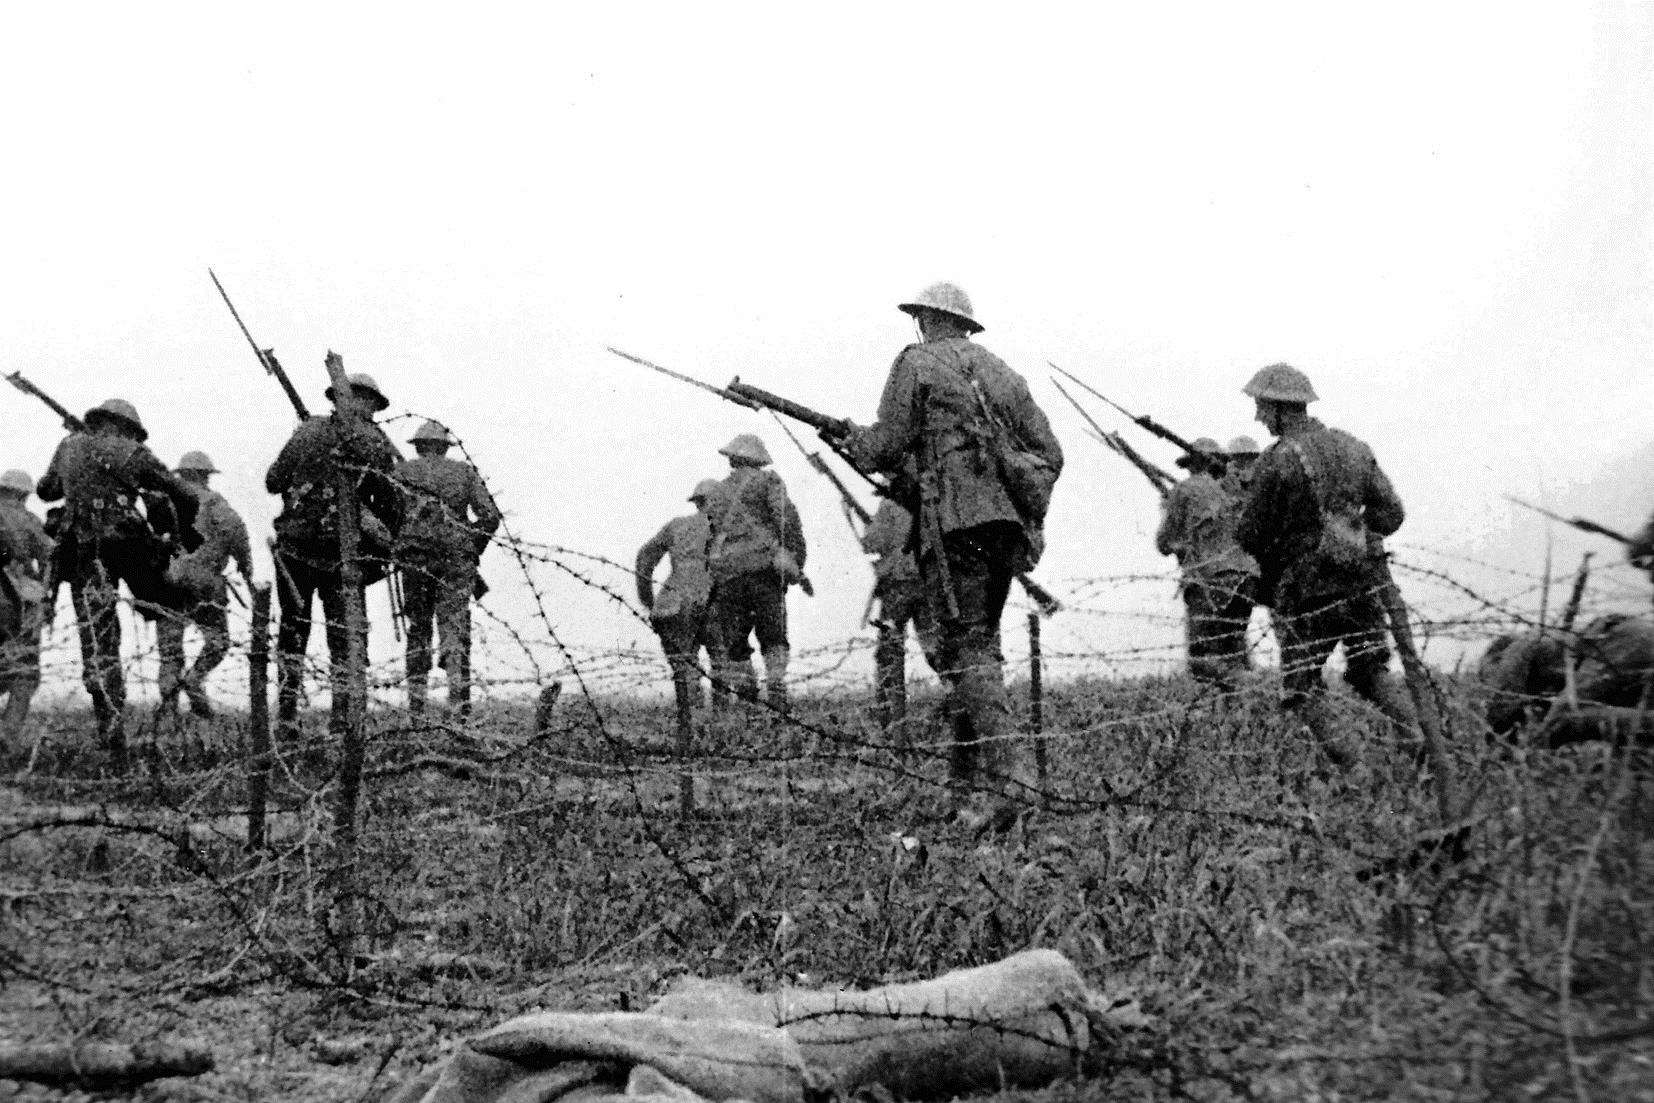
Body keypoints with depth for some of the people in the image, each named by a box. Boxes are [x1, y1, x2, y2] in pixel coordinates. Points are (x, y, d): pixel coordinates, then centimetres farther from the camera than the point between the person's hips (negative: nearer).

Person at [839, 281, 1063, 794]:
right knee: (980, 638, 15)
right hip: (1009, 523, 6)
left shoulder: (916, 364, 4)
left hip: (956, 520, -6)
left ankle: (997, 764, -20)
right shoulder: (1001, 372, 22)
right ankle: (966, 760, 15)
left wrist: (853, 440, 19)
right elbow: (1049, 454, 18)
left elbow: (886, 448, -2)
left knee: (966, 645, -9)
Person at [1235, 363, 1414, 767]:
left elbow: (1251, 537, -8)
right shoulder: (1353, 448, 5)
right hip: (1361, 581, 5)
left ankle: (1346, 768, -6)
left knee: (1302, 688, 10)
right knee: (1372, 672, 21)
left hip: (1306, 590, -5)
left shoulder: (1277, 462, -13)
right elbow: (1391, 514, 7)